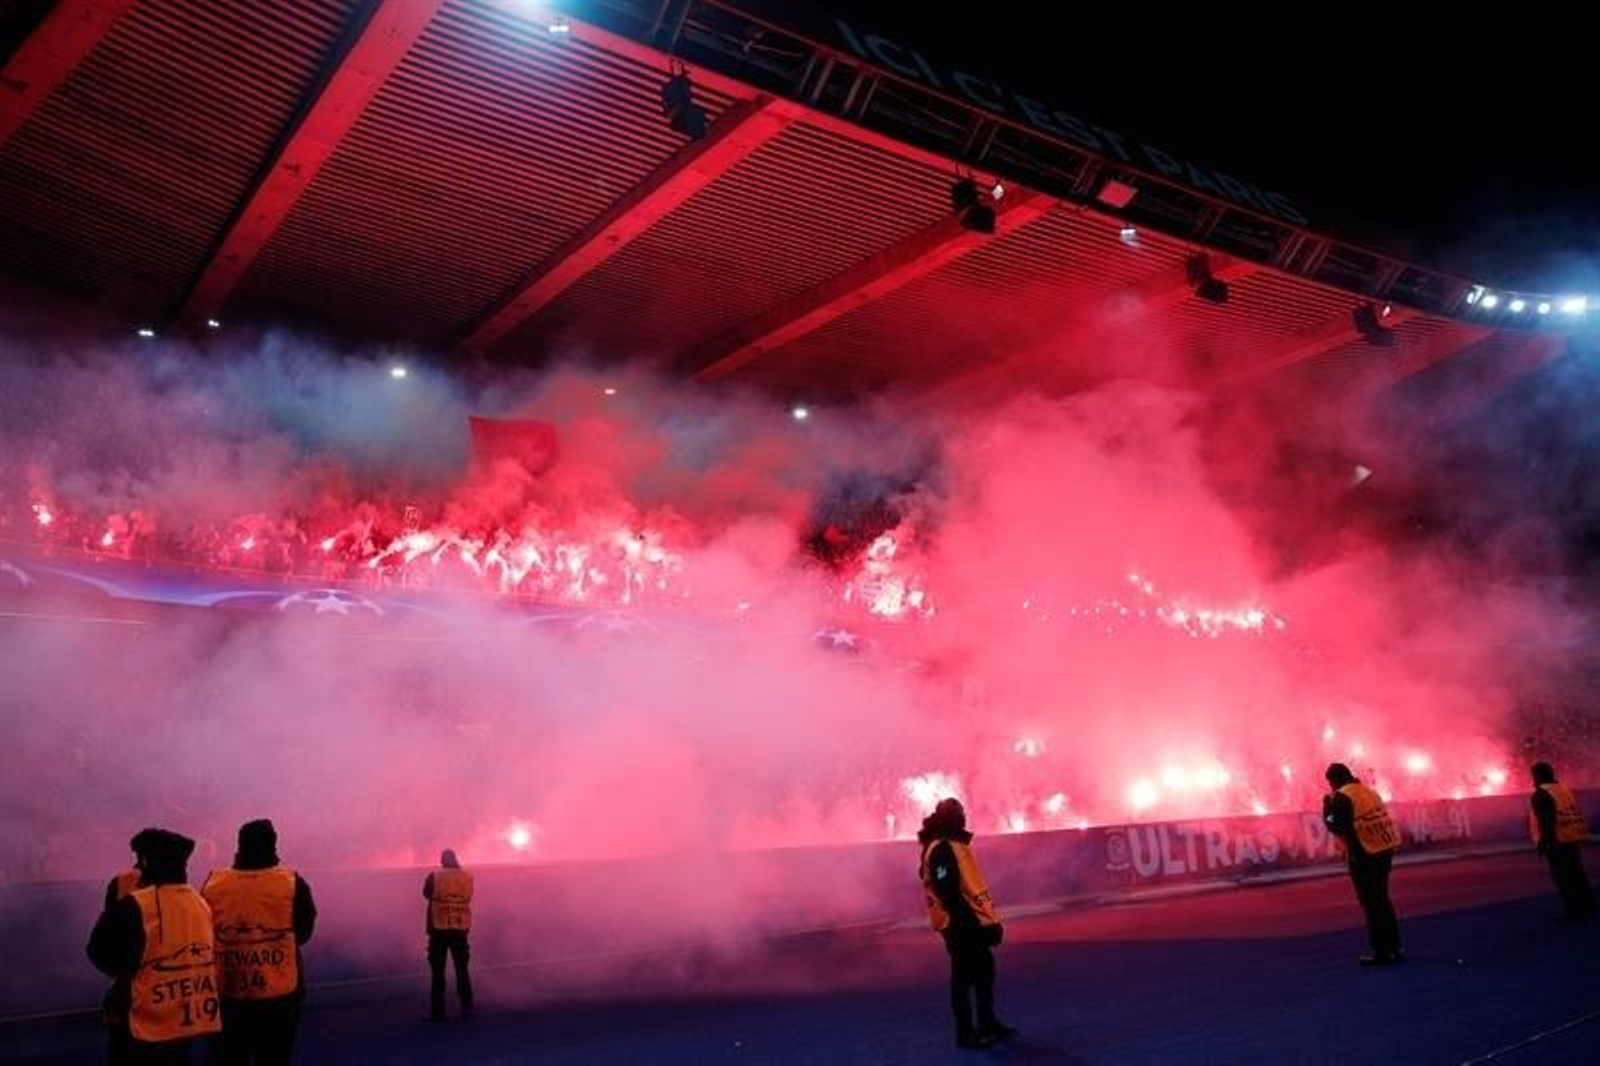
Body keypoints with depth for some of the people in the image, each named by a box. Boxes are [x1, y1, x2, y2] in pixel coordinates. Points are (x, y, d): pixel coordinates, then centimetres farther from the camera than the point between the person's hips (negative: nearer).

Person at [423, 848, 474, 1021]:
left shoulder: (434, 877, -7)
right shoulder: (467, 876, 1)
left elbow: (426, 893, 9)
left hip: (439, 928, -2)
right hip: (461, 928, 2)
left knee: (438, 971, 4)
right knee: (462, 969, 11)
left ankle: (438, 1012, 2)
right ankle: (467, 1008, 10)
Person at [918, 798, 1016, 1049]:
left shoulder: (954, 845, 13)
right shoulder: (941, 850, -19)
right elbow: (948, 891, -24)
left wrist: (988, 918, 19)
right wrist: (968, 922, -23)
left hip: (972, 921, 10)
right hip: (961, 924, -10)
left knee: (985, 969, 18)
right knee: (964, 976, -1)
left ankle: (987, 1023, 30)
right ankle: (965, 1033, 8)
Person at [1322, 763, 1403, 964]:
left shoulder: (1342, 797, -11)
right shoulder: (1370, 791, 14)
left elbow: (1335, 826, -14)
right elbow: (1373, 820, 19)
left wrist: (1327, 807, 1)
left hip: (1364, 856, -8)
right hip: (1385, 851, 8)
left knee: (1371, 904, 0)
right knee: (1382, 900, 18)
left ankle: (1382, 951, 2)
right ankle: (1394, 947, 23)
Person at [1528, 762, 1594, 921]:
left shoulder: (1540, 794, -12)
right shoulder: (1564, 789, 15)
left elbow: (1545, 821, -19)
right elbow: (1576, 815, 19)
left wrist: (1544, 841, -16)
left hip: (1557, 841, -9)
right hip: (1574, 838, 9)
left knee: (1564, 877, -4)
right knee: (1577, 873, 14)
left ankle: (1575, 912, -3)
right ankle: (1587, 908, 17)